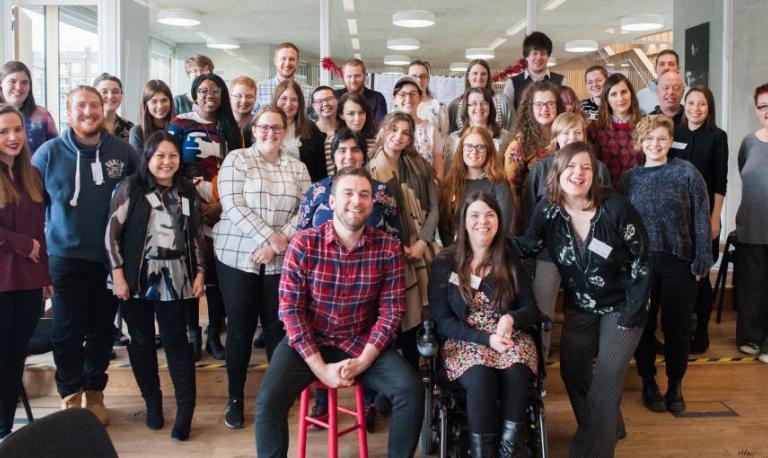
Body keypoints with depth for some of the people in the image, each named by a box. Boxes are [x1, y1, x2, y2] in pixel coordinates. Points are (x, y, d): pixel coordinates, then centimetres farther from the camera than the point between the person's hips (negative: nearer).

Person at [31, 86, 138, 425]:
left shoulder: (122, 151, -2)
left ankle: (94, 393, 31)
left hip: (111, 257, 2)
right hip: (66, 257, -1)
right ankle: (70, 396, 24)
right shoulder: (49, 152, -4)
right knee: (68, 331, 5)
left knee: (103, 330, 12)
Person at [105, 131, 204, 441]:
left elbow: (196, 235, 11)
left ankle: (186, 408, 2)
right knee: (142, 340, 8)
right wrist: (117, 273, -10)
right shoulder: (131, 187, -1)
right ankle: (152, 402, 22)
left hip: (175, 279, 1)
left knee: (177, 340, -1)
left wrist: (200, 272, 3)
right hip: (137, 278, -1)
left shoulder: (187, 192, 9)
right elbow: (112, 231, -4)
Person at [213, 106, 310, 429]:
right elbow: (233, 205, -11)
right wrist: (270, 237, -17)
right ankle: (235, 398, 17)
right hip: (238, 256, -2)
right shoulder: (236, 160, 1)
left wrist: (279, 243, -12)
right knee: (240, 328, 4)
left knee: (277, 326, 7)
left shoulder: (297, 167, 10)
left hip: (282, 259, 2)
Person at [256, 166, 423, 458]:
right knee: (269, 398, -23)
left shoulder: (388, 248, -6)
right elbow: (291, 309, -12)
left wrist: (363, 361, -16)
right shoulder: (304, 244, -11)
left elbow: (391, 310, -5)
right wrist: (320, 367, -17)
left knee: (411, 389, -17)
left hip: (362, 344, 1)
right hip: (308, 342, -1)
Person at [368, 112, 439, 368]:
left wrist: (422, 243, -7)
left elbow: (433, 207, 6)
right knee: (398, 319, -2)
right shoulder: (370, 170, 0)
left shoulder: (419, 167, 12)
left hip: (422, 250, 3)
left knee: (417, 316, 1)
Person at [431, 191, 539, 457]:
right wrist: (486, 338, -17)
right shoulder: (444, 264, 1)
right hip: (463, 341, -2)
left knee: (516, 373, -32)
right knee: (480, 377, -34)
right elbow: (442, 321, -3)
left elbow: (531, 310, 7)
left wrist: (511, 319, -17)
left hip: (510, 337, 2)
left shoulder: (511, 260, 9)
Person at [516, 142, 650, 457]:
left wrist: (631, 312, -15)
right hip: (579, 307, 4)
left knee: (607, 377, -9)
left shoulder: (615, 208, -22)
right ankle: (608, 428, 38)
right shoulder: (547, 211, -13)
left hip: (621, 305, -4)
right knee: (572, 372, 11)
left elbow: (641, 259, -14)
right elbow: (526, 249, -2)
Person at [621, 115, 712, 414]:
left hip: (679, 262, -1)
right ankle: (649, 383, 25)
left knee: (677, 327, 7)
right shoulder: (630, 178, 6)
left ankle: (675, 385, 26)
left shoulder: (687, 172, -1)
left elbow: (701, 220, -2)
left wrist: (701, 261, -6)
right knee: (643, 325, 8)